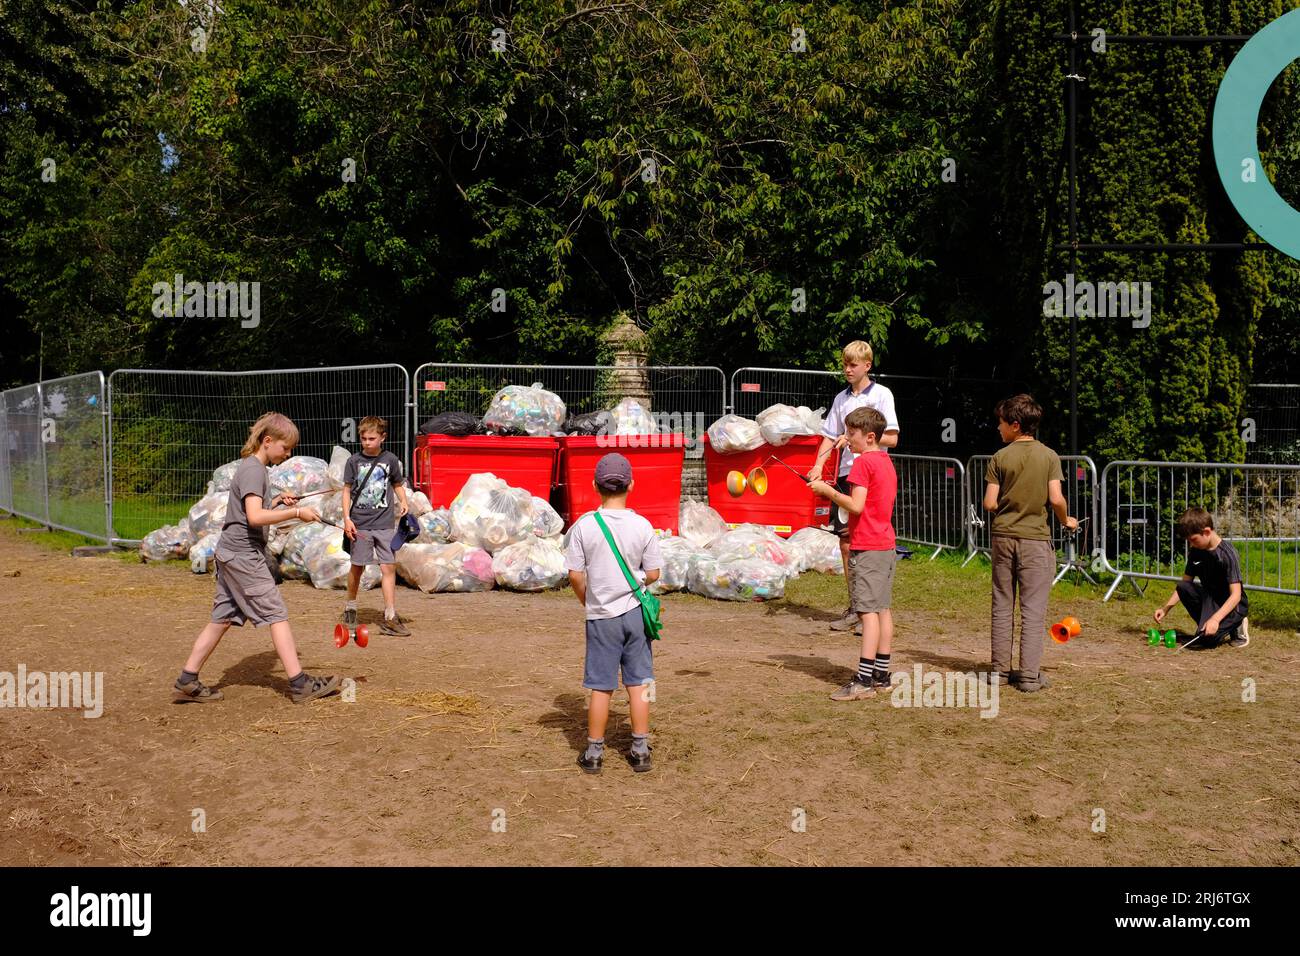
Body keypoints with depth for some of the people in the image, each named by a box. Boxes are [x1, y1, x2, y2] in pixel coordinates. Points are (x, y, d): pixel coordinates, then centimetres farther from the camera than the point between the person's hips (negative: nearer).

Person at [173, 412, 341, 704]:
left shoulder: (254, 468, 17)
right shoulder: (253, 470, -14)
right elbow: (255, 516, -26)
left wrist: (275, 502, 12)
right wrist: (296, 512, -23)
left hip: (231, 555, 10)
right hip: (244, 554, -10)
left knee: (223, 618, 11)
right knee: (277, 615, -8)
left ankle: (186, 682, 14)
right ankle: (300, 684, -7)